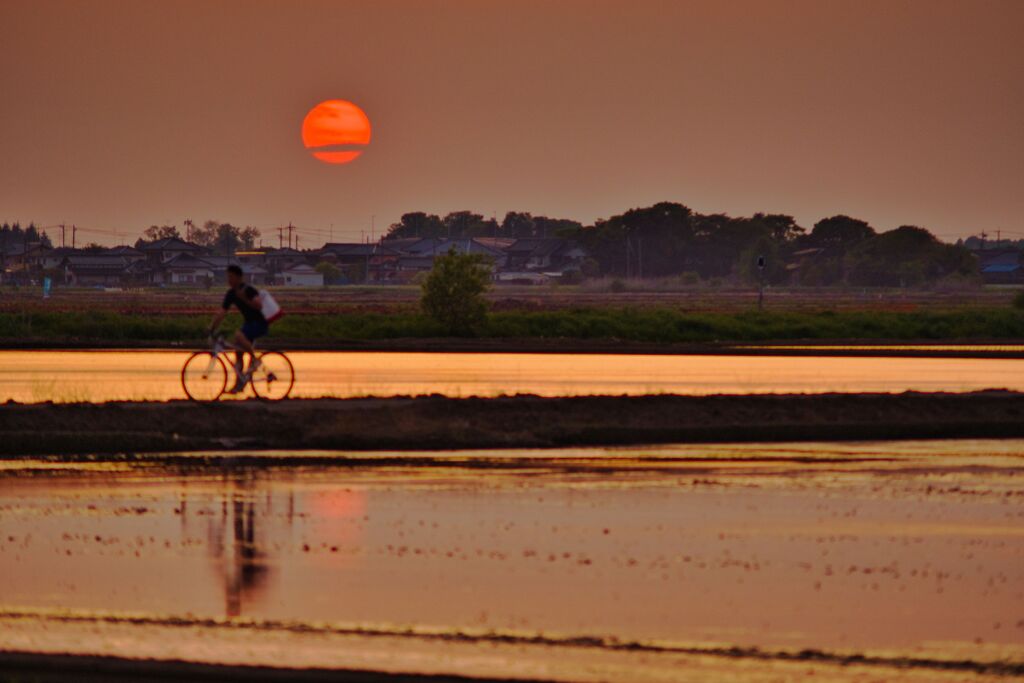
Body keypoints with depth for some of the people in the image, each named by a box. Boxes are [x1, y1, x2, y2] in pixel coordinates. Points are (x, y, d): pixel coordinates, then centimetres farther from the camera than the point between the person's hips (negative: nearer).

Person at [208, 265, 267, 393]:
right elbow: (221, 313, 5)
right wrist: (212, 329, 0)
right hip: (249, 323, 9)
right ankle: (239, 384, 13)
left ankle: (254, 359, -17)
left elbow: (259, 306, -33)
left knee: (238, 335, -33)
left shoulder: (248, 290, -19)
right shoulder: (231, 294, 3)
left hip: (260, 324, -9)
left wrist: (244, 299, -42)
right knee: (238, 354, 5)